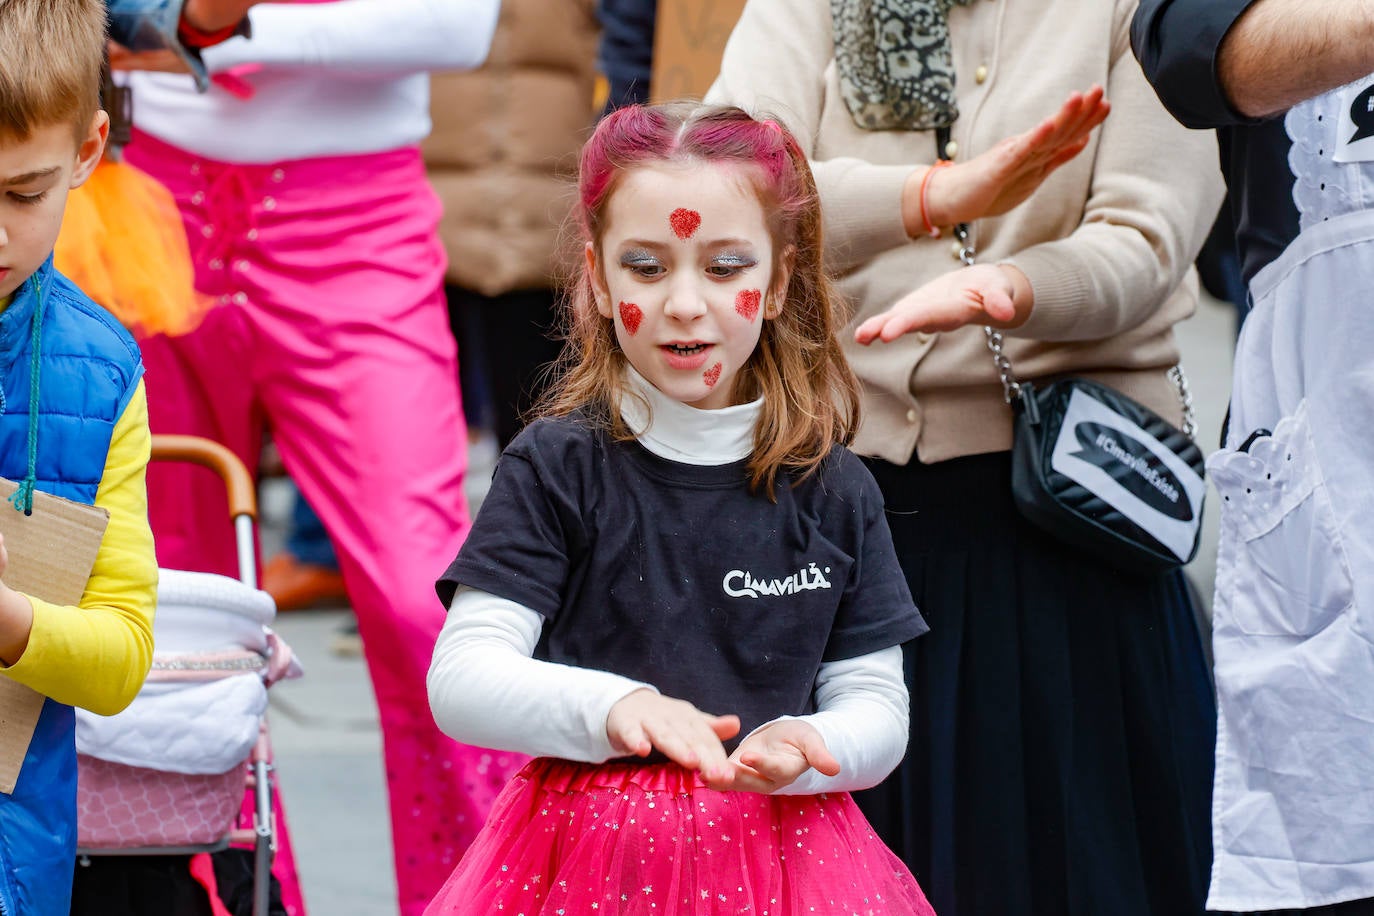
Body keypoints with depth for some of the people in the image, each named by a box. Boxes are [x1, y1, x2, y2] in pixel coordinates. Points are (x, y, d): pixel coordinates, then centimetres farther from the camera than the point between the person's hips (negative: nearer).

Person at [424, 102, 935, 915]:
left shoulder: (832, 490, 3)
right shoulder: (559, 466, -3)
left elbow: (878, 708, 5)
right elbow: (461, 679, -10)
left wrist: (794, 750, -18)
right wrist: (613, 705, -27)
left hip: (780, 850, 2)